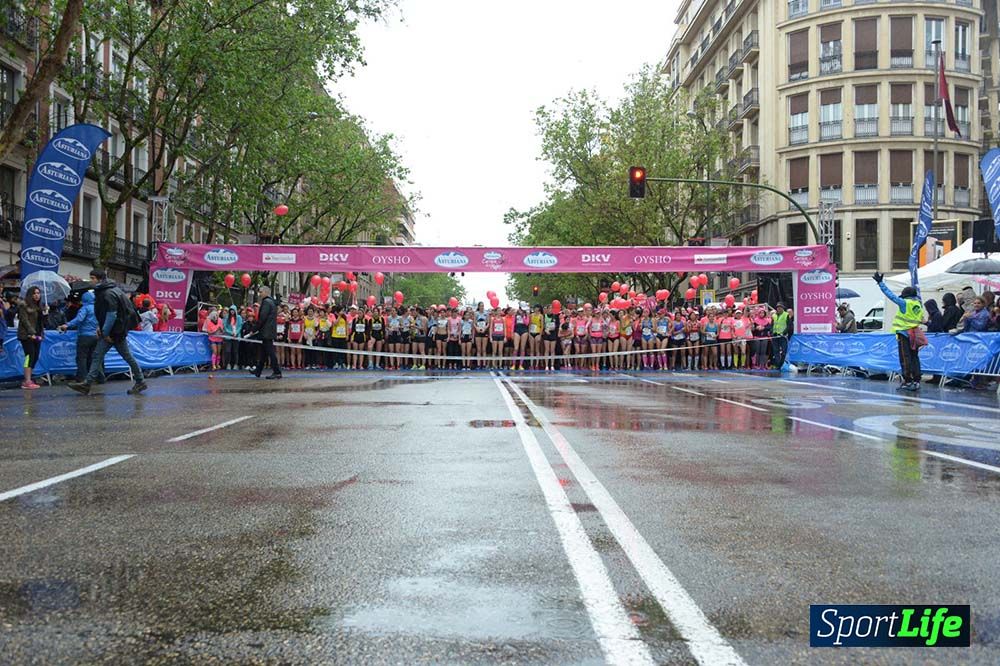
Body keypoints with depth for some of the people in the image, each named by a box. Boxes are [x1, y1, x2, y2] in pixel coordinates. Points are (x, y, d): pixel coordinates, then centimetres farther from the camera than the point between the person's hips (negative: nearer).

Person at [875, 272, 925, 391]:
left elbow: (891, 295, -11)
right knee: (914, 358, 11)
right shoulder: (918, 303, 6)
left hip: (904, 333, -6)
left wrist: (880, 283, -4)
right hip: (915, 334, 7)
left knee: (905, 358, -4)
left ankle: (908, 382, -6)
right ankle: (916, 381, 10)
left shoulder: (904, 303, -12)